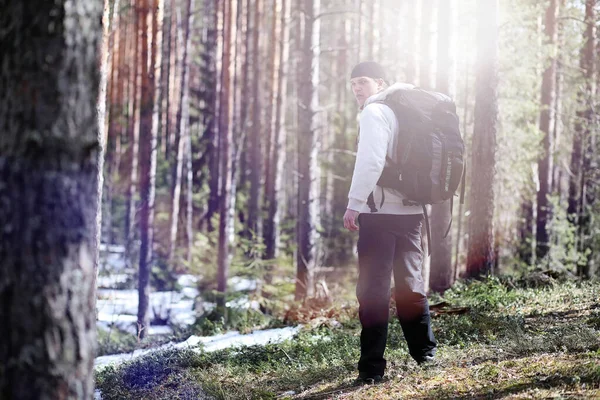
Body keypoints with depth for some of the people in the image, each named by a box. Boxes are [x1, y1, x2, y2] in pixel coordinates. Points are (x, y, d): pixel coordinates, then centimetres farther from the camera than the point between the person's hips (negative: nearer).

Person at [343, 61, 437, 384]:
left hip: (380, 211, -8)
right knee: (411, 282, 18)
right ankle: (424, 351, 25)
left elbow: (370, 162, -19)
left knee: (373, 290, -6)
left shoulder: (374, 112, -7)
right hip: (411, 210, 8)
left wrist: (354, 204, -16)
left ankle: (372, 367, -8)